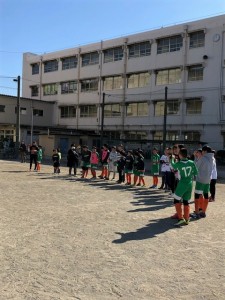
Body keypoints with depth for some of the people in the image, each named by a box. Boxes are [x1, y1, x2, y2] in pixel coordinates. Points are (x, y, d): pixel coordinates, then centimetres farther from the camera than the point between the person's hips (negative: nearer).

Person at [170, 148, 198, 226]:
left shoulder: (178, 163, -10)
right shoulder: (192, 163, -1)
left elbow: (173, 166, 11)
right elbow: (196, 173, 6)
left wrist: (172, 159, 29)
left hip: (182, 184, -5)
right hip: (190, 184, 5)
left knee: (177, 201, 3)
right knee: (186, 202, 12)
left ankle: (181, 218, -7)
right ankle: (186, 219, 13)